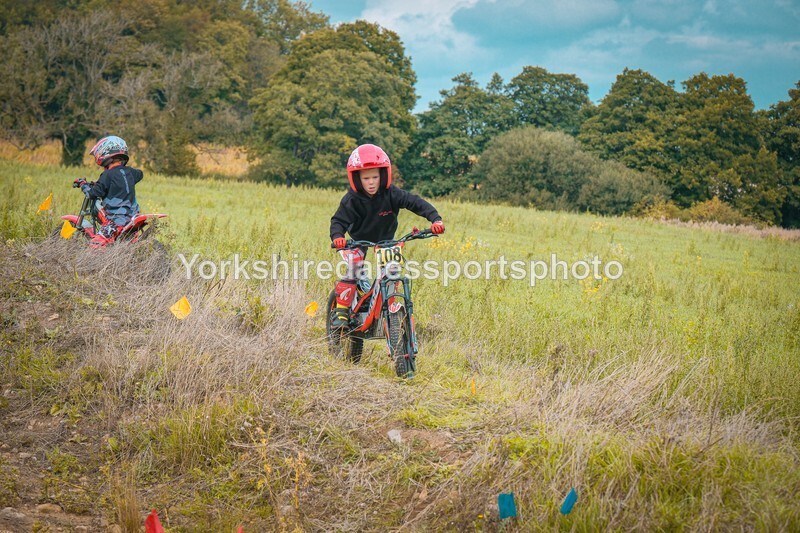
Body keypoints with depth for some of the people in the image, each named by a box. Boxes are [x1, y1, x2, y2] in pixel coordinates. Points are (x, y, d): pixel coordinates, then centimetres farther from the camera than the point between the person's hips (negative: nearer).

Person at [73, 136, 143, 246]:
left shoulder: (108, 175, -12)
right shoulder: (129, 171, 10)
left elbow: (93, 194, -13)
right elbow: (140, 174, 34)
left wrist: (83, 184, 4)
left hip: (117, 218, -8)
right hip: (132, 214, 8)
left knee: (96, 245, -17)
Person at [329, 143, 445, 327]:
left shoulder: (391, 194, -23)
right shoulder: (352, 200, -23)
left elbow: (416, 203, -26)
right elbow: (338, 221, -24)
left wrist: (435, 219, -40)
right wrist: (337, 236, -47)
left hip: (386, 240, 2)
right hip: (359, 241, -2)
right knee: (352, 270, -21)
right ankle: (341, 310, -12)